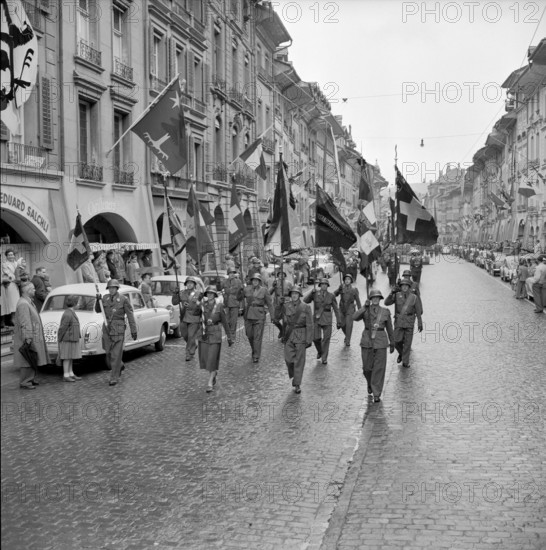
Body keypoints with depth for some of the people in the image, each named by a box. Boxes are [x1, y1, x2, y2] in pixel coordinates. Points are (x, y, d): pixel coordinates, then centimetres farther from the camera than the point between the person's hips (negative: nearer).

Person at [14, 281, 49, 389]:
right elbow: (24, 323, -24)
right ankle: (24, 382, -2)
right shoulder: (23, 304, -19)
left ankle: (30, 379, 23)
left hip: (33, 337, 10)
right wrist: (28, 338, -26)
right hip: (27, 338, -10)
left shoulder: (29, 302, 14)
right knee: (27, 361, -6)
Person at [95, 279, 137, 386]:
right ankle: (119, 366, 39)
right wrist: (98, 300, -8)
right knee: (109, 353, 9)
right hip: (107, 328, 4)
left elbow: (130, 315, -7)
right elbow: (98, 310, 11)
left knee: (116, 354, -4)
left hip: (118, 329, -4)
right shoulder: (106, 298, 5)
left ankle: (114, 378, 4)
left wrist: (133, 330, -9)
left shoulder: (123, 299, -8)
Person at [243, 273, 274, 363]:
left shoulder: (264, 290, -2)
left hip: (259, 315, -3)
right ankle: (254, 350, 36)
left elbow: (269, 304, 3)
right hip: (248, 314, 3)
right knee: (249, 335, 10)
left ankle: (256, 357, 0)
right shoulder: (247, 289, 3)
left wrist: (272, 316, 4)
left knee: (257, 336, -6)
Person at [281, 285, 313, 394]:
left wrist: (309, 340, -8)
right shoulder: (286, 306, 3)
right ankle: (293, 375, 28)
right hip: (289, 335, 2)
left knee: (299, 360, -1)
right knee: (289, 359, -2)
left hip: (301, 336, -2)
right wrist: (284, 335, 16)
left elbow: (309, 325, -5)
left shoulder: (306, 307, -6)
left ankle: (297, 385, 6)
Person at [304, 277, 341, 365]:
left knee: (326, 339, -1)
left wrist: (339, 321, 4)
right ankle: (320, 351, 26)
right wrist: (311, 292, -23)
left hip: (327, 319, 0)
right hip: (317, 318, 0)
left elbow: (336, 309, 5)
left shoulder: (331, 296, 0)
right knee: (316, 338, -5)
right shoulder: (315, 294, 0)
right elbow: (305, 301, -10)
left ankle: (324, 358, 13)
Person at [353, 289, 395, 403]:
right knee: (367, 368, 8)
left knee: (379, 369, -5)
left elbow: (389, 328, 10)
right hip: (367, 342, 1)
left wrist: (392, 344, 13)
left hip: (380, 342, -1)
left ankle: (376, 394, 4)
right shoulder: (365, 310, 1)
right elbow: (355, 318, -19)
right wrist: (365, 307, -25)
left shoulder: (385, 312, 2)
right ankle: (370, 383, 40)